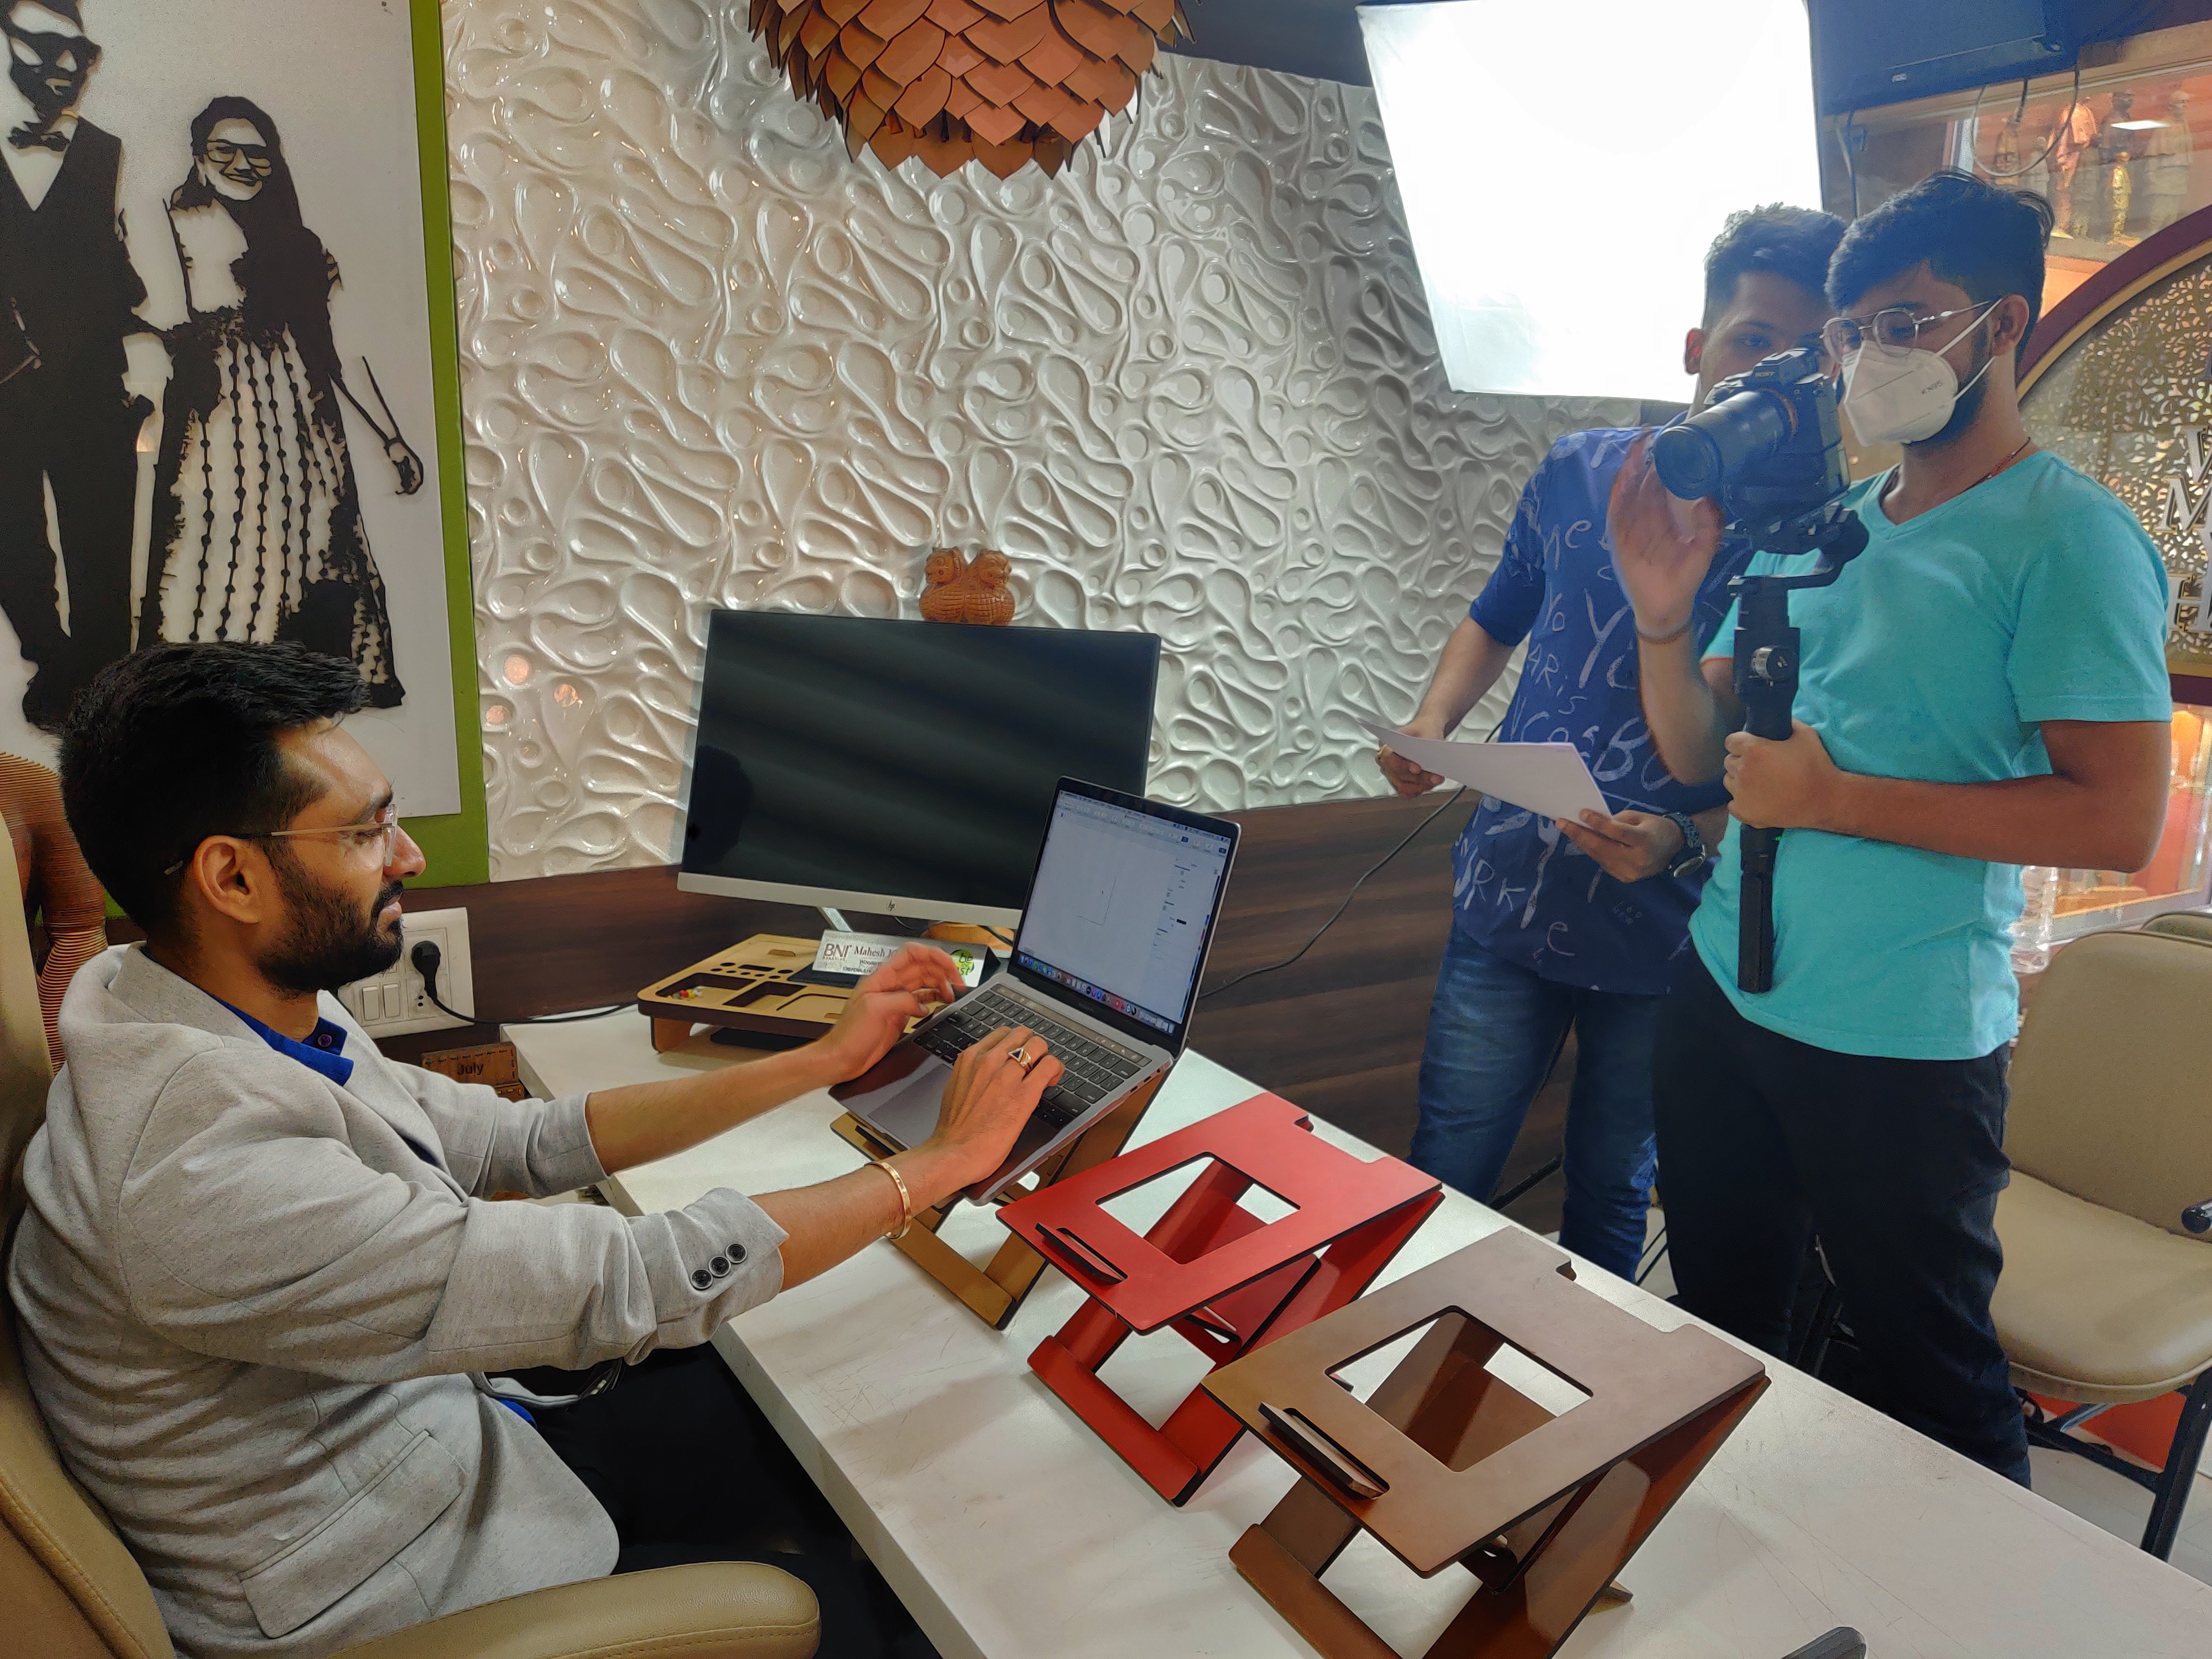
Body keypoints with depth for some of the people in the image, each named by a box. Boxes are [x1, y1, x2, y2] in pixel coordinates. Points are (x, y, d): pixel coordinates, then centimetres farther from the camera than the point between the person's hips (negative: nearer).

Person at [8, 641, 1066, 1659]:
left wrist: (827, 1059, 0)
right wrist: (941, 1161, -22)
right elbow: (626, 1286, -33)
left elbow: (525, 1142, 2)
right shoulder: (205, 1173, -34)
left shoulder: (281, 1029, -5)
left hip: (432, 1458, 8)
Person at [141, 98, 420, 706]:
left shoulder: (300, 246, 17)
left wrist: (393, 439, 12)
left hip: (304, 441, 4)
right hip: (214, 435, -3)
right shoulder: (174, 230, 6)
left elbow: (339, 353, 16)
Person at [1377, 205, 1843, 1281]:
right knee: (1445, 1184, 10)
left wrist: (1682, 841, -25)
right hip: (1510, 904, 2)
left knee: (1612, 1198, 18)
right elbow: (1497, 619, 17)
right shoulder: (1578, 474, 2)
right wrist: (1432, 728, 0)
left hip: (1667, 938, -1)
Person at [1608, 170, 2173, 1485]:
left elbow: (2121, 820, -18)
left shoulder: (2069, 539, -10)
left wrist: (1836, 798, -20)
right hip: (1724, 995, 7)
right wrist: (1665, 618, -8)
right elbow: (1702, 755, 10)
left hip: (1902, 1044, -6)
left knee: (1934, 1375, 11)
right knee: (1720, 1336, 21)